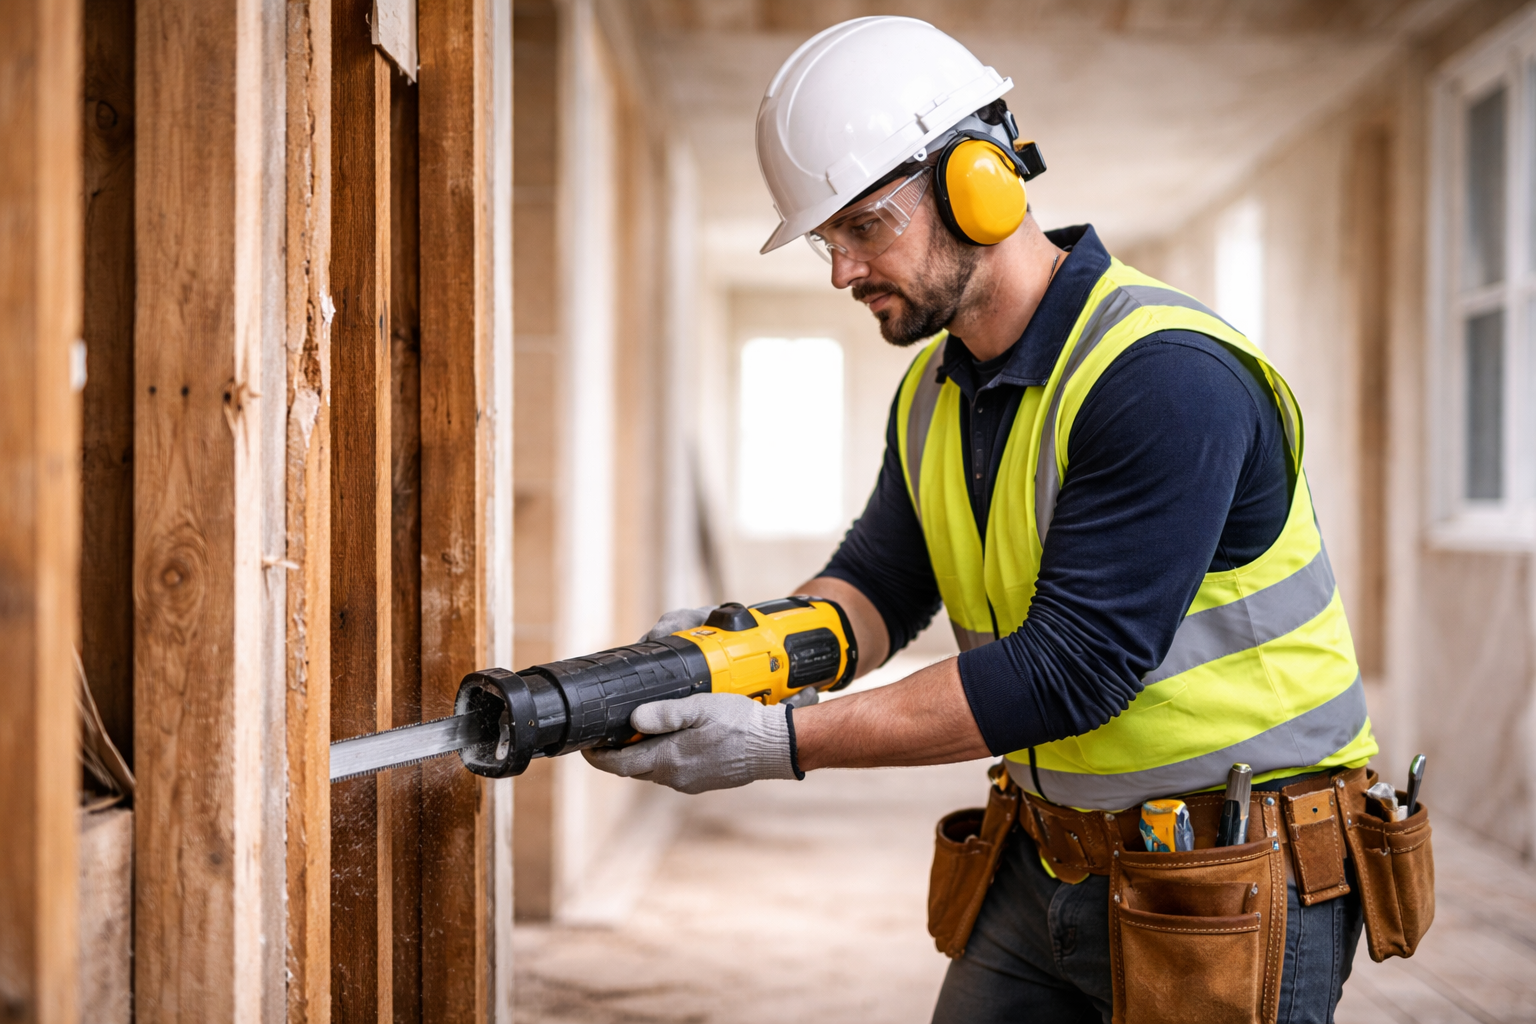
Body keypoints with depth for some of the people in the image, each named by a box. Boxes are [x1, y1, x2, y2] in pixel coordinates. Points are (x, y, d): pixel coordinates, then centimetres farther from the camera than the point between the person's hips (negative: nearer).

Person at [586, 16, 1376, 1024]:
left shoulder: (1165, 377, -23)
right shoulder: (934, 396, 5)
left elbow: (1071, 668, -26)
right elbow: (880, 582, 6)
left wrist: (786, 742, -28)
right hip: (1047, 870, 7)